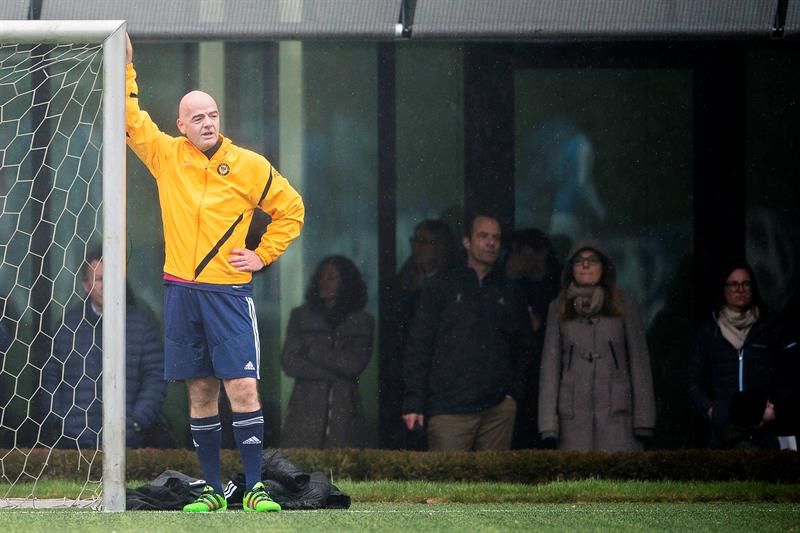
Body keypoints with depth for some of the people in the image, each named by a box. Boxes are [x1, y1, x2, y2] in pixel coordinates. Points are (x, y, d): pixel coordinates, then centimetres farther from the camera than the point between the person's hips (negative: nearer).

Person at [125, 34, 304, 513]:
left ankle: (254, 487, -7)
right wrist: (125, 67, 3)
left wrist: (263, 256, 3)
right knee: (200, 392, 5)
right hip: (182, 290, 2)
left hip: (229, 291, -2)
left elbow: (291, 209, 9)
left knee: (243, 388, -11)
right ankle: (213, 489, 10)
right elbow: (130, 119, 11)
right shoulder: (166, 156, 5)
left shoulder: (249, 166, 0)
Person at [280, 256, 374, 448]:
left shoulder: (362, 322, 11)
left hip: (344, 413, 0)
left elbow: (355, 364, -2)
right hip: (306, 410, 0)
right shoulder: (301, 316, 12)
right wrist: (334, 373, -4)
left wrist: (313, 352, -1)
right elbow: (290, 363, 2)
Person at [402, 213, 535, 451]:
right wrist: (413, 402, -5)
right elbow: (418, 346, 2)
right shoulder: (441, 287, 6)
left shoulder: (508, 293, 16)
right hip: (449, 409, -3)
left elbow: (524, 346, 24)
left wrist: (514, 391, 10)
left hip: (497, 410, 3)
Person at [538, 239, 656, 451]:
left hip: (616, 412, -1)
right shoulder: (558, 309, 12)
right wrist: (548, 421, 1)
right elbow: (550, 363, 9)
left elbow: (639, 361, 7)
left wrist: (643, 416, -1)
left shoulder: (624, 305, 9)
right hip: (574, 416, 1)